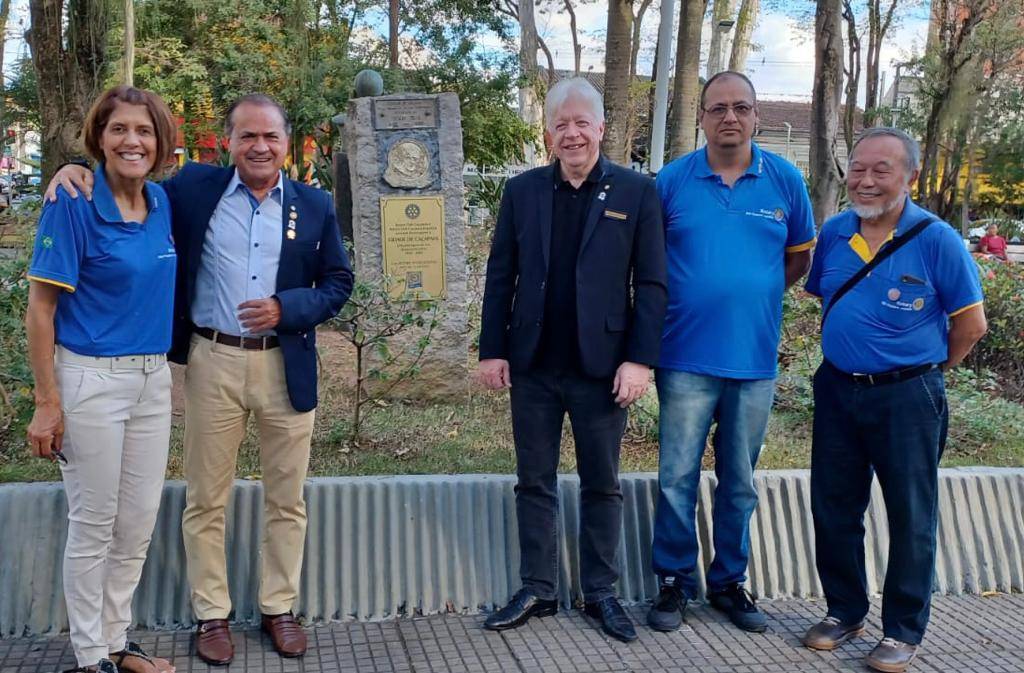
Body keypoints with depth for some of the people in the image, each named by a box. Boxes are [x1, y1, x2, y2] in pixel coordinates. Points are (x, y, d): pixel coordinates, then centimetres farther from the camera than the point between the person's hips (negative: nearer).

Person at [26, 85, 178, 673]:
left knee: (139, 523, 13)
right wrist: (47, 402, -15)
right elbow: (41, 306, -12)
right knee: (94, 526, 5)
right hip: (92, 380, -6)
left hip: (154, 379, 6)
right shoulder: (73, 202, -12)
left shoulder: (163, 203, 5)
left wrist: (165, 367, 13)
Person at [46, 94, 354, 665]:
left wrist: (285, 309, -12)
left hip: (287, 366, 1)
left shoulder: (315, 205, 4)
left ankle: (280, 608, 25)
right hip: (213, 363, -1)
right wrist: (77, 169, -9)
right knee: (207, 500, 6)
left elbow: (338, 283, 5)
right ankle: (212, 614, 21)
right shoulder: (194, 188, 2)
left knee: (287, 499, 10)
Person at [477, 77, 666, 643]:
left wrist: (640, 359, -10)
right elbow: (500, 277, 6)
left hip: (601, 368, -2)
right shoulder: (522, 191, 5)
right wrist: (493, 351, 1)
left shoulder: (636, 192, -2)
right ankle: (537, 591, 23)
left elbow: (651, 283, -4)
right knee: (534, 483, 10)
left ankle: (601, 592, 24)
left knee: (602, 485, 10)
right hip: (532, 368, 2)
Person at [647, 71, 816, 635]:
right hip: (687, 357, -1)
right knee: (677, 478, 2)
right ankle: (673, 581, 18)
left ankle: (729, 581, 26)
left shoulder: (785, 180, 3)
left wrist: (751, 293, 7)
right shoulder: (672, 180, -1)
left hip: (755, 358, 2)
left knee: (740, 483, 12)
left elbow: (800, 257, 14)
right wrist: (693, 295, 2)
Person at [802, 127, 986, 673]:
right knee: (834, 509, 12)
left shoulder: (937, 239, -12)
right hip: (837, 389, 5)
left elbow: (971, 322, -6)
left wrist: (928, 369, 3)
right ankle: (845, 610, 30)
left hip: (907, 397, -5)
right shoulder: (834, 233, 3)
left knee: (910, 518, 6)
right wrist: (848, 351, 14)